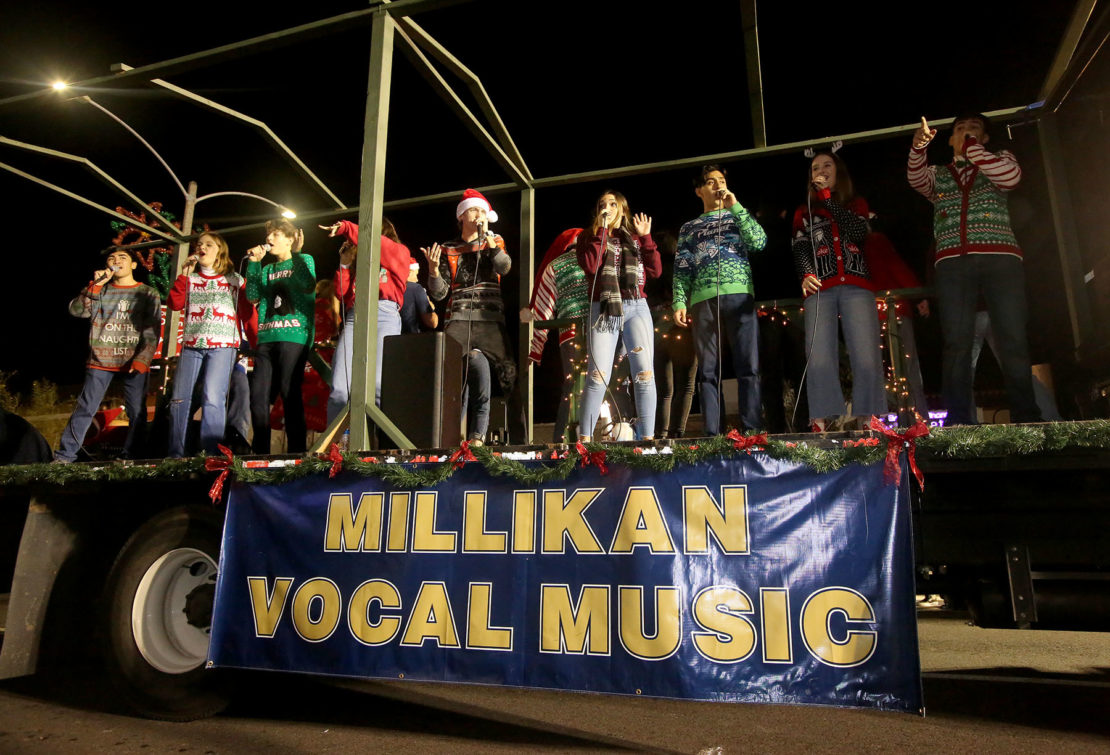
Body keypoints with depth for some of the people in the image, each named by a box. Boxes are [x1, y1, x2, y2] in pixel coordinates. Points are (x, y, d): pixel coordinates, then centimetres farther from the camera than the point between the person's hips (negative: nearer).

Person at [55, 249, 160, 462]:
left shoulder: (148, 293, 7)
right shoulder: (100, 290, 15)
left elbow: (152, 332, 1)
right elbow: (76, 310, -1)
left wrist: (142, 360, -10)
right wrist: (95, 285, -9)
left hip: (135, 362, -1)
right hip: (101, 360, 1)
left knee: (137, 411, -3)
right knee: (85, 408, -1)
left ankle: (130, 458, 6)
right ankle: (64, 457, 5)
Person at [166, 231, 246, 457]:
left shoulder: (234, 279, 10)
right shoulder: (190, 279, 19)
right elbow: (175, 305, 5)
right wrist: (183, 275, 2)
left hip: (223, 345, -4)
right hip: (191, 345, 4)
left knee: (212, 399, -16)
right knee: (179, 399, -1)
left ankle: (211, 454, -14)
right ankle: (175, 455, 5)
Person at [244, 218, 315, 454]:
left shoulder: (304, 260, 8)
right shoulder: (267, 270, 24)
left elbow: (308, 285, -12)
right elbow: (252, 296, 10)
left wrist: (295, 254, -11)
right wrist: (253, 263, 7)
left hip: (294, 337, -6)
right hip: (266, 339, 6)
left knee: (289, 393, -9)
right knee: (258, 396, 2)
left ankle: (297, 451, -4)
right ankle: (260, 452, 10)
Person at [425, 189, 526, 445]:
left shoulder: (495, 242, 20)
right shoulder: (448, 250, 17)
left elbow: (504, 267, -1)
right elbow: (439, 293, 9)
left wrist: (490, 242, -10)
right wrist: (434, 270, -9)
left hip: (491, 320, 1)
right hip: (459, 320, 0)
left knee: (510, 376, -12)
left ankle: (519, 441, -11)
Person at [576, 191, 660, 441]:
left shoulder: (635, 238, 20)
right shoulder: (589, 236, 14)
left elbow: (655, 271, 9)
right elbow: (590, 265, -7)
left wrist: (645, 237, 3)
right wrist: (602, 229, -5)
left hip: (637, 308, 2)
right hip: (604, 309, -2)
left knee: (645, 374, -7)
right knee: (597, 376, -11)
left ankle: (648, 438, -4)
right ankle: (584, 438, -8)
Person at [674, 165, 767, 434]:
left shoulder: (738, 216, 23)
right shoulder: (688, 228, 22)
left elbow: (759, 242, 3)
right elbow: (681, 269, 12)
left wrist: (735, 207, 3)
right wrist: (679, 303, -3)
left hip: (739, 296, 0)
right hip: (703, 300, 1)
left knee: (748, 366, -9)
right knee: (708, 370, -3)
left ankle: (752, 430, -10)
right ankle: (712, 434, -3)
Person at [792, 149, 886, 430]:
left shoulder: (857, 204, 23)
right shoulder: (804, 212, 24)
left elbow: (857, 232, 1)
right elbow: (800, 249, 8)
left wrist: (827, 196, 4)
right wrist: (806, 275, -13)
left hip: (856, 286, 0)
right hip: (820, 289, 0)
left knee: (867, 356, -14)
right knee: (819, 358, -15)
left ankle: (866, 422, -12)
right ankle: (824, 424, -18)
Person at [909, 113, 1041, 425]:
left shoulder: (998, 159, 23)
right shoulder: (938, 173, 25)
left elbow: (1011, 177, -1)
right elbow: (917, 179, 2)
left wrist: (972, 148, 1)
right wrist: (918, 147, -17)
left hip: (1000, 257, 0)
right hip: (953, 262, 0)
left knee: (1013, 340, -9)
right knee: (956, 342, -12)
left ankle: (1027, 419, -6)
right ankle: (958, 421, -15)